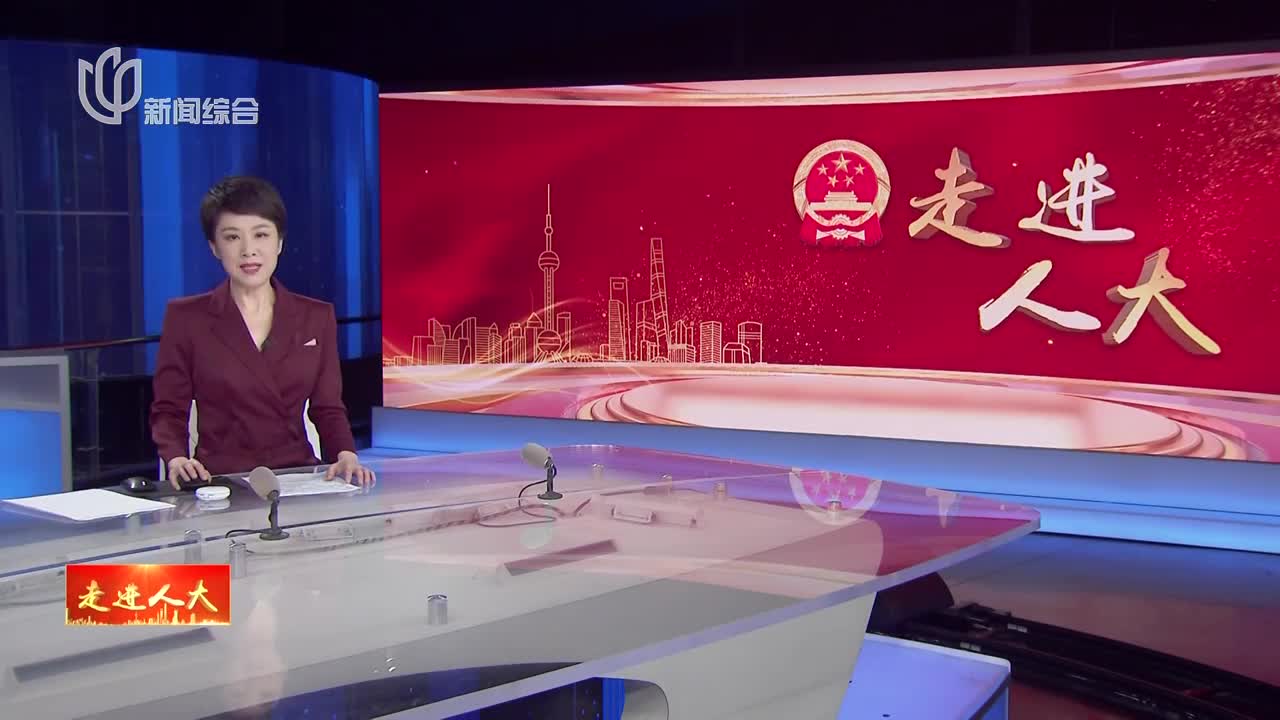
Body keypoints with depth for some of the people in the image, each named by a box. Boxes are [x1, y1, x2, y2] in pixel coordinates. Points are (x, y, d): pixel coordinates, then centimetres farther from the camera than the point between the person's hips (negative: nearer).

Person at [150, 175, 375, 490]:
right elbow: (169, 412, 7)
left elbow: (328, 409, 13)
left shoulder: (316, 317, 12)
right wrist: (176, 458, -13)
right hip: (221, 482, -1)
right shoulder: (185, 318, 5)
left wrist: (346, 455, -7)